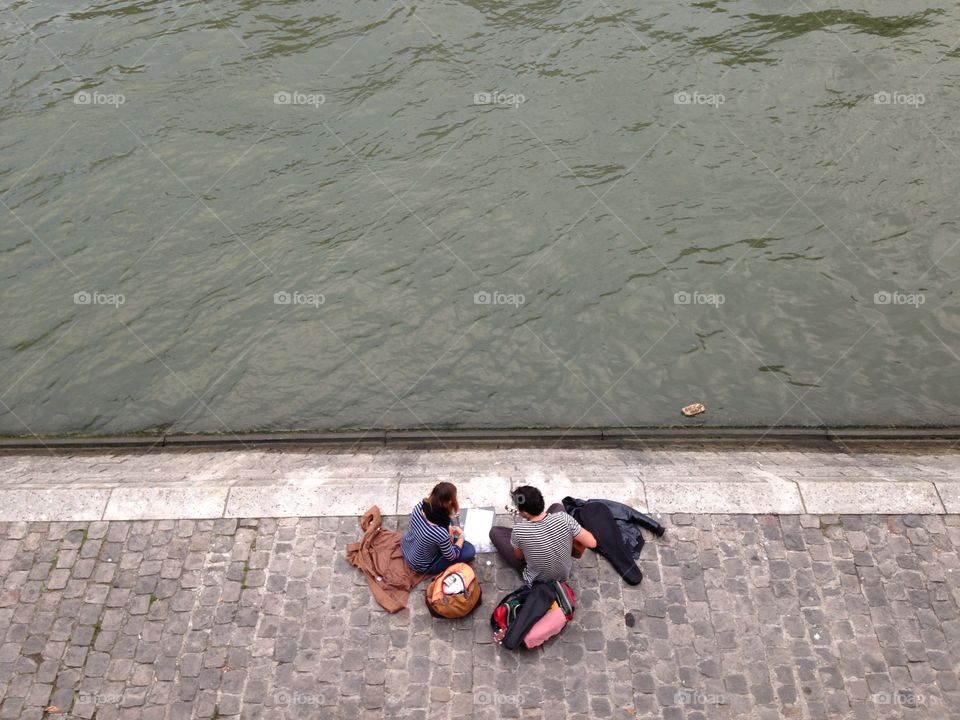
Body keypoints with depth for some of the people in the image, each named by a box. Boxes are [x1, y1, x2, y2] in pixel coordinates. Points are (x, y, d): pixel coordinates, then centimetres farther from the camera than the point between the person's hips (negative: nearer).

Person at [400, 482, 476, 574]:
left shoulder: (420, 505, -24)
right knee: (470, 551, -2)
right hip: (421, 566, -6)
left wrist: (448, 528, -7)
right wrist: (461, 537, 0)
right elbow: (452, 556, -17)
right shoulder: (441, 534, -40)